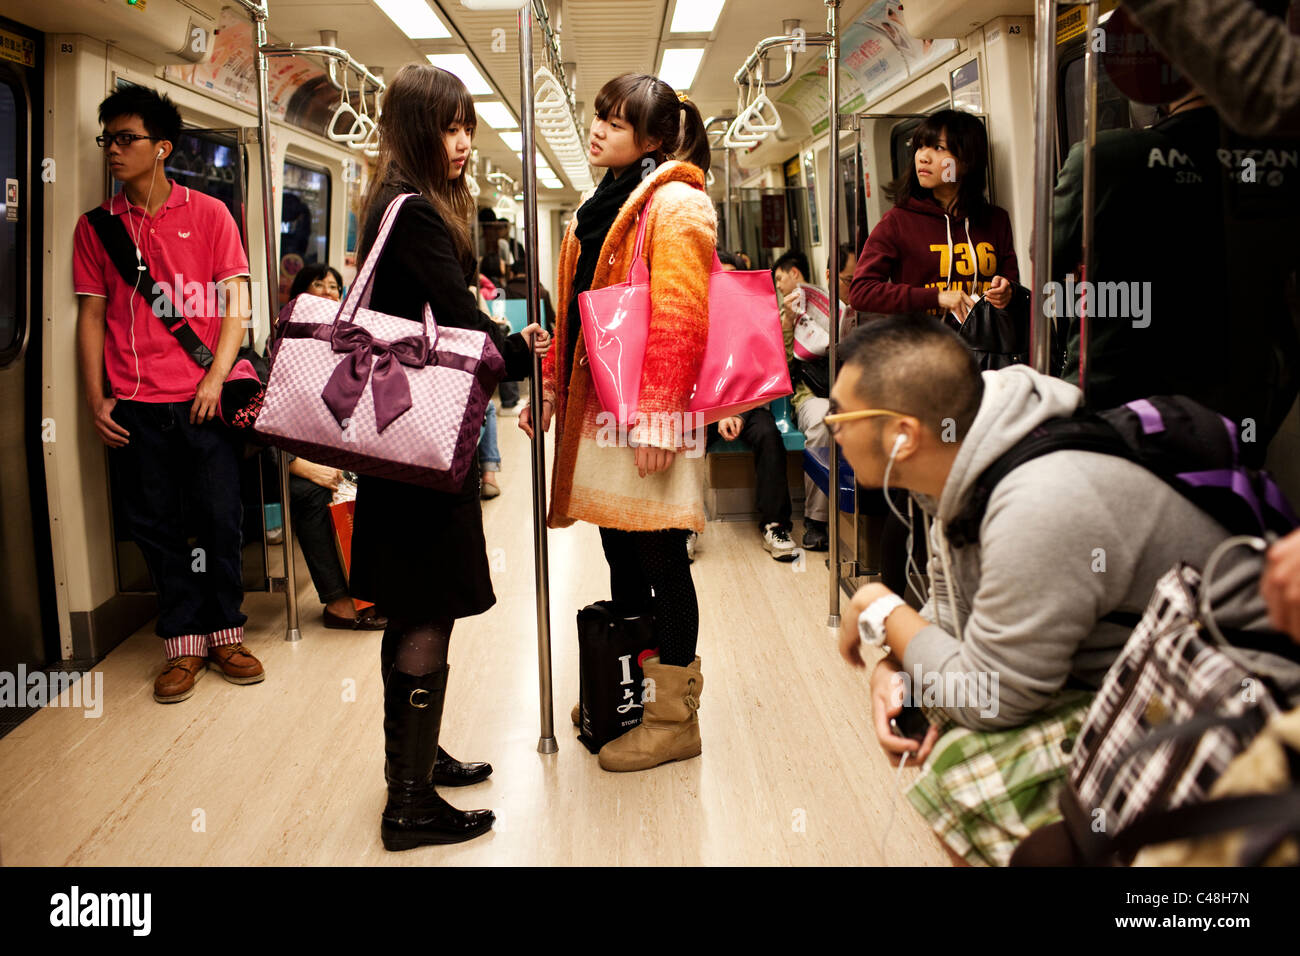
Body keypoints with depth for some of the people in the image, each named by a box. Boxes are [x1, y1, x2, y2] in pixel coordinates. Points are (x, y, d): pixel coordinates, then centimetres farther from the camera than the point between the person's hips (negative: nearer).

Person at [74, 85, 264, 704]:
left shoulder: (208, 214, 5)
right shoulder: (95, 226, 10)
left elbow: (235, 304, 1)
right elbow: (91, 315, 9)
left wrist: (216, 379, -10)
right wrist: (96, 399, 2)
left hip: (202, 399, -1)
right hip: (134, 406, 2)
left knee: (221, 519, 1)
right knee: (156, 527, 5)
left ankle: (225, 634, 16)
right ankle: (184, 644, 16)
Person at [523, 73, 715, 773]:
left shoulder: (675, 205, -9)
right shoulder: (601, 209, 20)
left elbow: (680, 320, -18)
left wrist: (655, 420, -22)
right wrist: (551, 387, 19)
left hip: (645, 418, -9)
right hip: (597, 409, 9)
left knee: (661, 562, 0)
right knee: (621, 556, 15)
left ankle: (674, 719, 12)